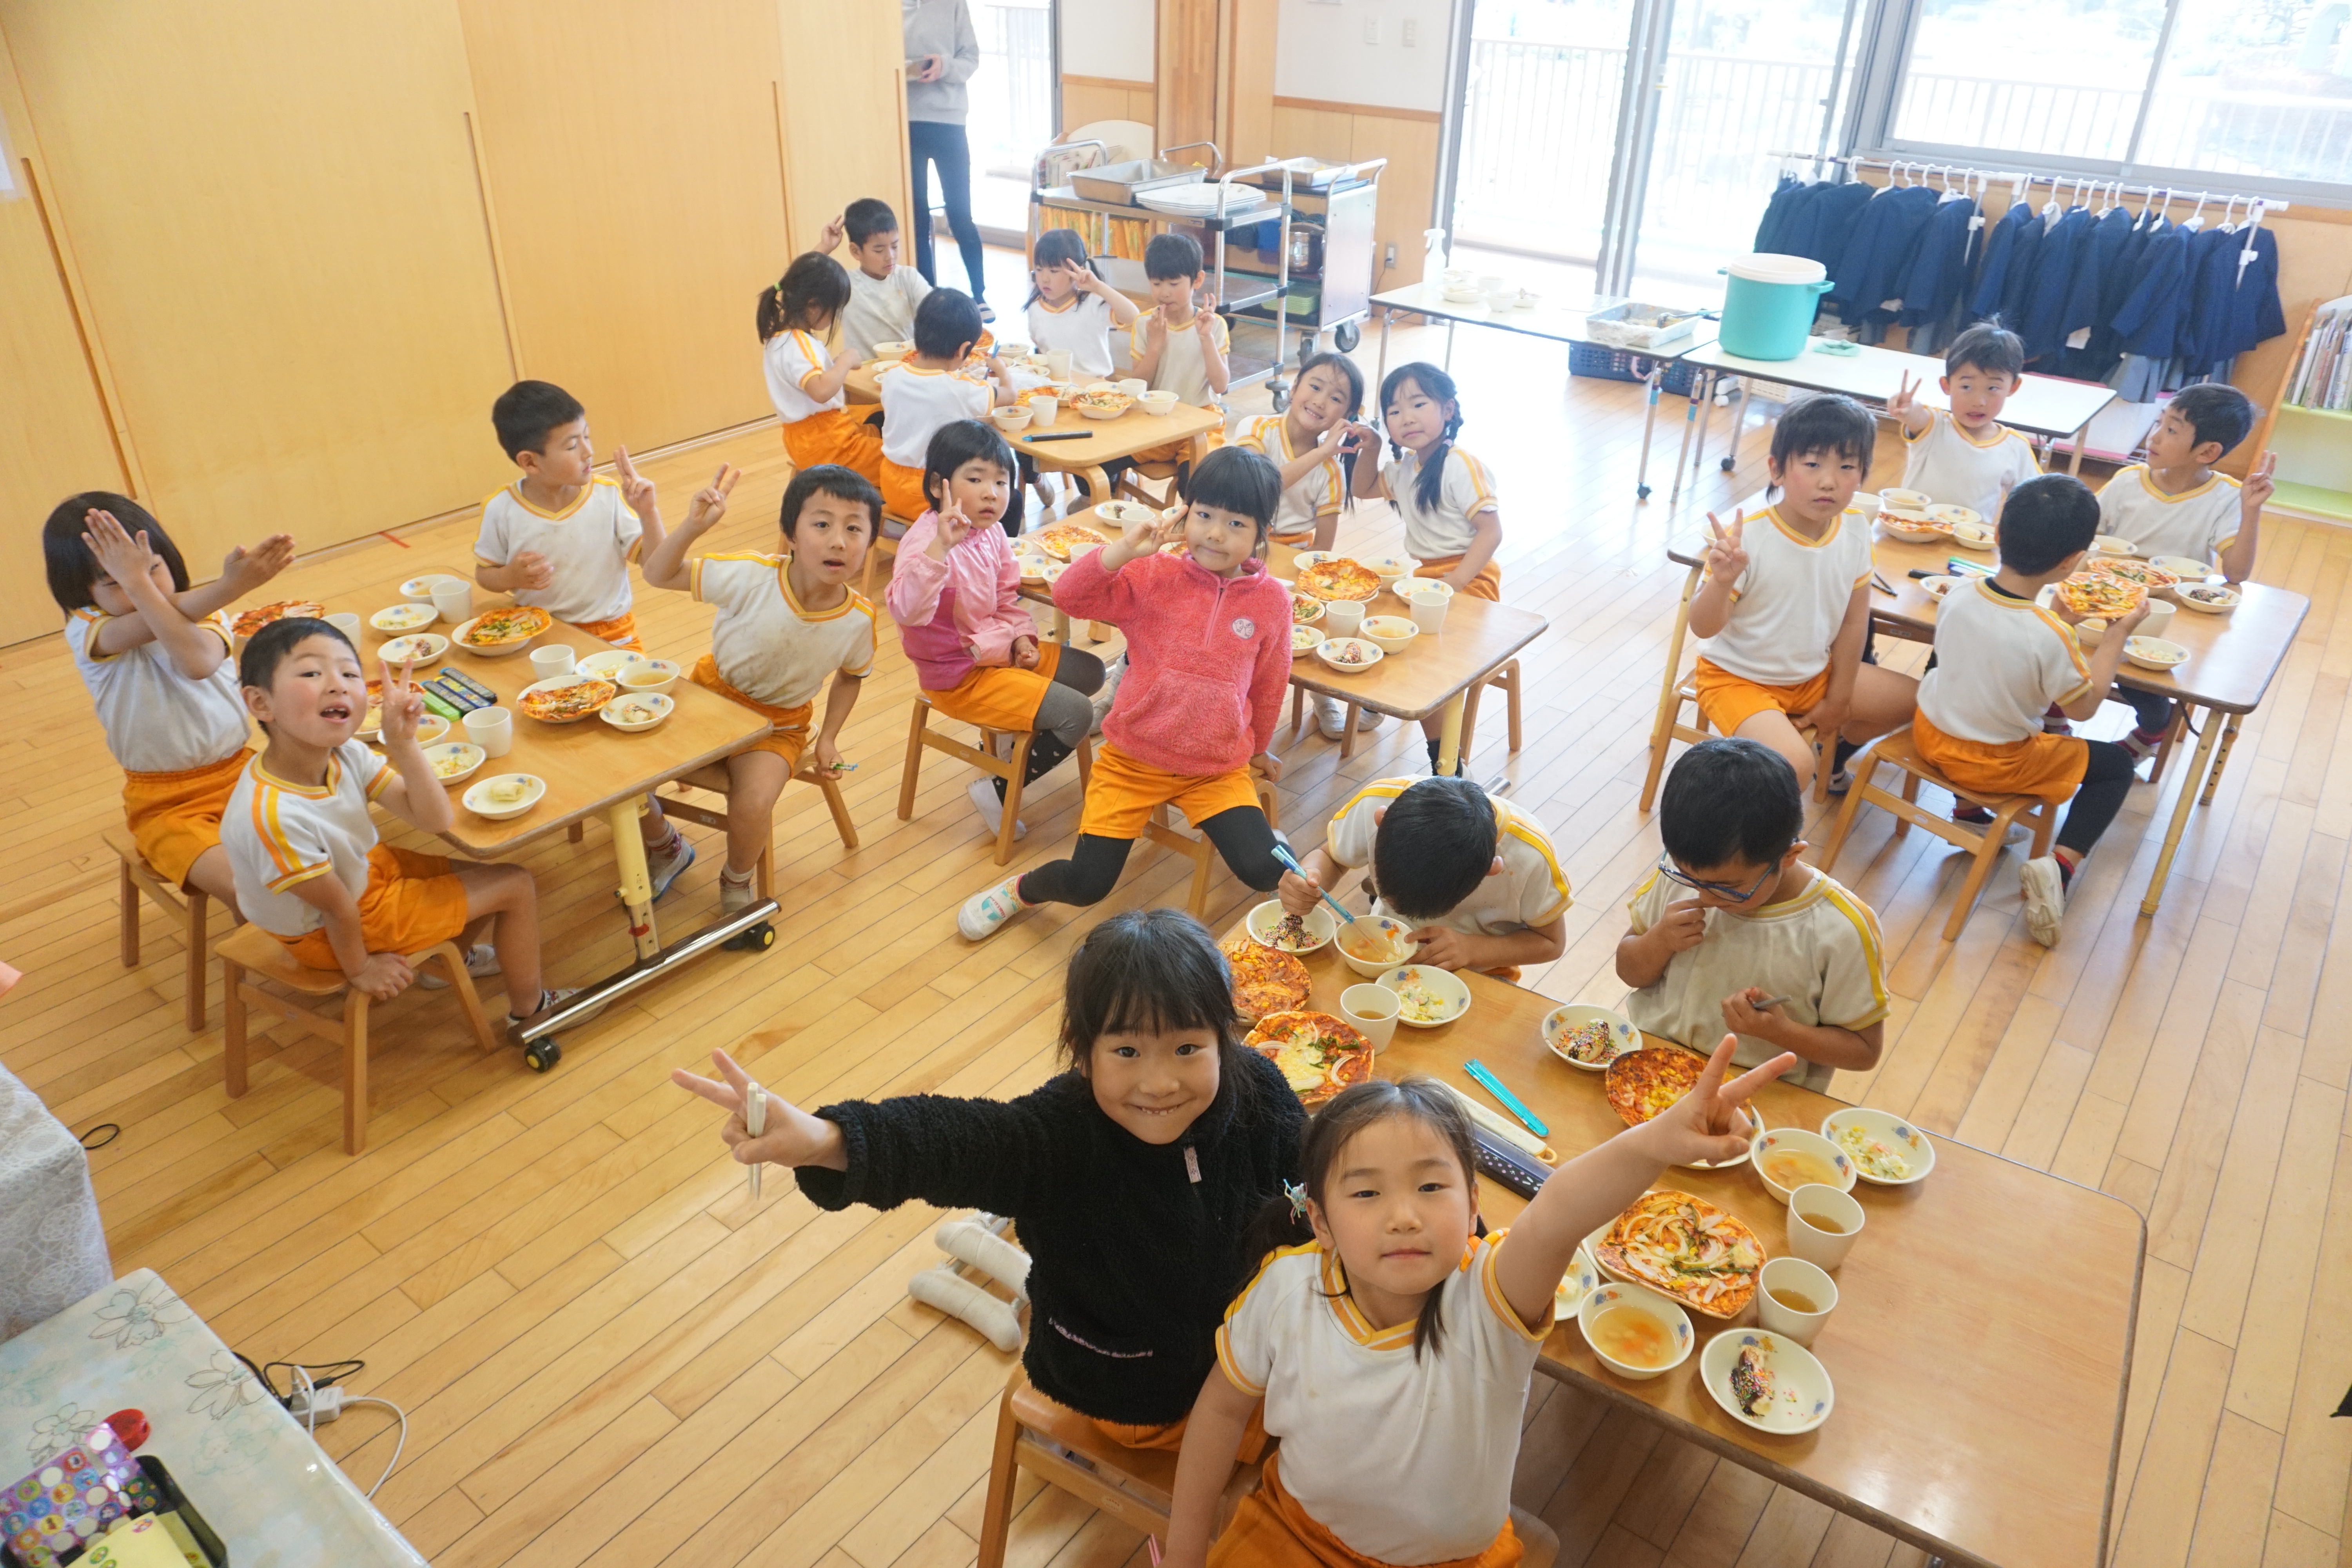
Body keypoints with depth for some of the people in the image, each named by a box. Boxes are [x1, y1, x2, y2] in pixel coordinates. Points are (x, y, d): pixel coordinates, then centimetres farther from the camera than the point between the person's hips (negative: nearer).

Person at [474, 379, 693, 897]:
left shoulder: (608, 496, -11)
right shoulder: (503, 509, -8)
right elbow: (484, 573, 3)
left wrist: (647, 510, -27)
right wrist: (512, 576, -19)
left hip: (610, 635, -3)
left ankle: (659, 843, 11)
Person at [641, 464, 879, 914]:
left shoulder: (859, 618, -19)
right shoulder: (752, 576, -26)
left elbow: (851, 675, 4)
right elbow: (658, 575, -20)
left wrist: (829, 738, -3)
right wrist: (694, 526, -37)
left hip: (779, 724, -1)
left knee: (752, 807, -25)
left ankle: (737, 882, 10)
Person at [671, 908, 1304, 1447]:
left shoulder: (1254, 1091, -25)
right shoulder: (1061, 1134, -37)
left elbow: (1301, 1170, -3)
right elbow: (953, 1138, -55)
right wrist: (822, 1140, -71)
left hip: (1229, 1322, 3)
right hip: (1126, 1386, -3)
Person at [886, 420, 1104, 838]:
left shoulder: (992, 533, -2)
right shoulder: (927, 542, -28)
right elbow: (906, 611, -46)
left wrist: (1021, 637, -4)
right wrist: (940, 547, -56)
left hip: (994, 652, 9)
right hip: (958, 675, -9)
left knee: (1090, 672, 16)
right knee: (1076, 714, -13)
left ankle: (1018, 734, 26)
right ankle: (998, 792, 2)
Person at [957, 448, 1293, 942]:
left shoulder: (1271, 600, -5)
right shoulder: (1154, 576, -8)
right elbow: (1070, 597, -18)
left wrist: (1258, 749, 22)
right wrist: (1126, 548, -28)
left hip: (1218, 768, 1)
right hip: (1132, 759, -1)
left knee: (1266, 872, -18)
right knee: (1087, 883, -4)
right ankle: (1022, 890, 29)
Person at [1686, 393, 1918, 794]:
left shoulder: (1855, 530, -10)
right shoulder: (1747, 539, -27)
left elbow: (1854, 620, 1)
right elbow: (1703, 628, -22)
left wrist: (1839, 700, 6)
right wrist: (1722, 582, -43)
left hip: (1815, 673, 7)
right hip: (1738, 679, -7)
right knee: (1793, 766, -31)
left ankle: (1834, 751, 34)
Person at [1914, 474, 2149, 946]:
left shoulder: (1958, 596, -14)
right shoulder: (2050, 638, -29)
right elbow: (2083, 706, -11)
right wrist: (2118, 635, -5)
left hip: (1931, 735, 5)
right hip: (1996, 765, -5)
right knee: (2116, 765, 14)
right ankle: (2060, 866, -2)